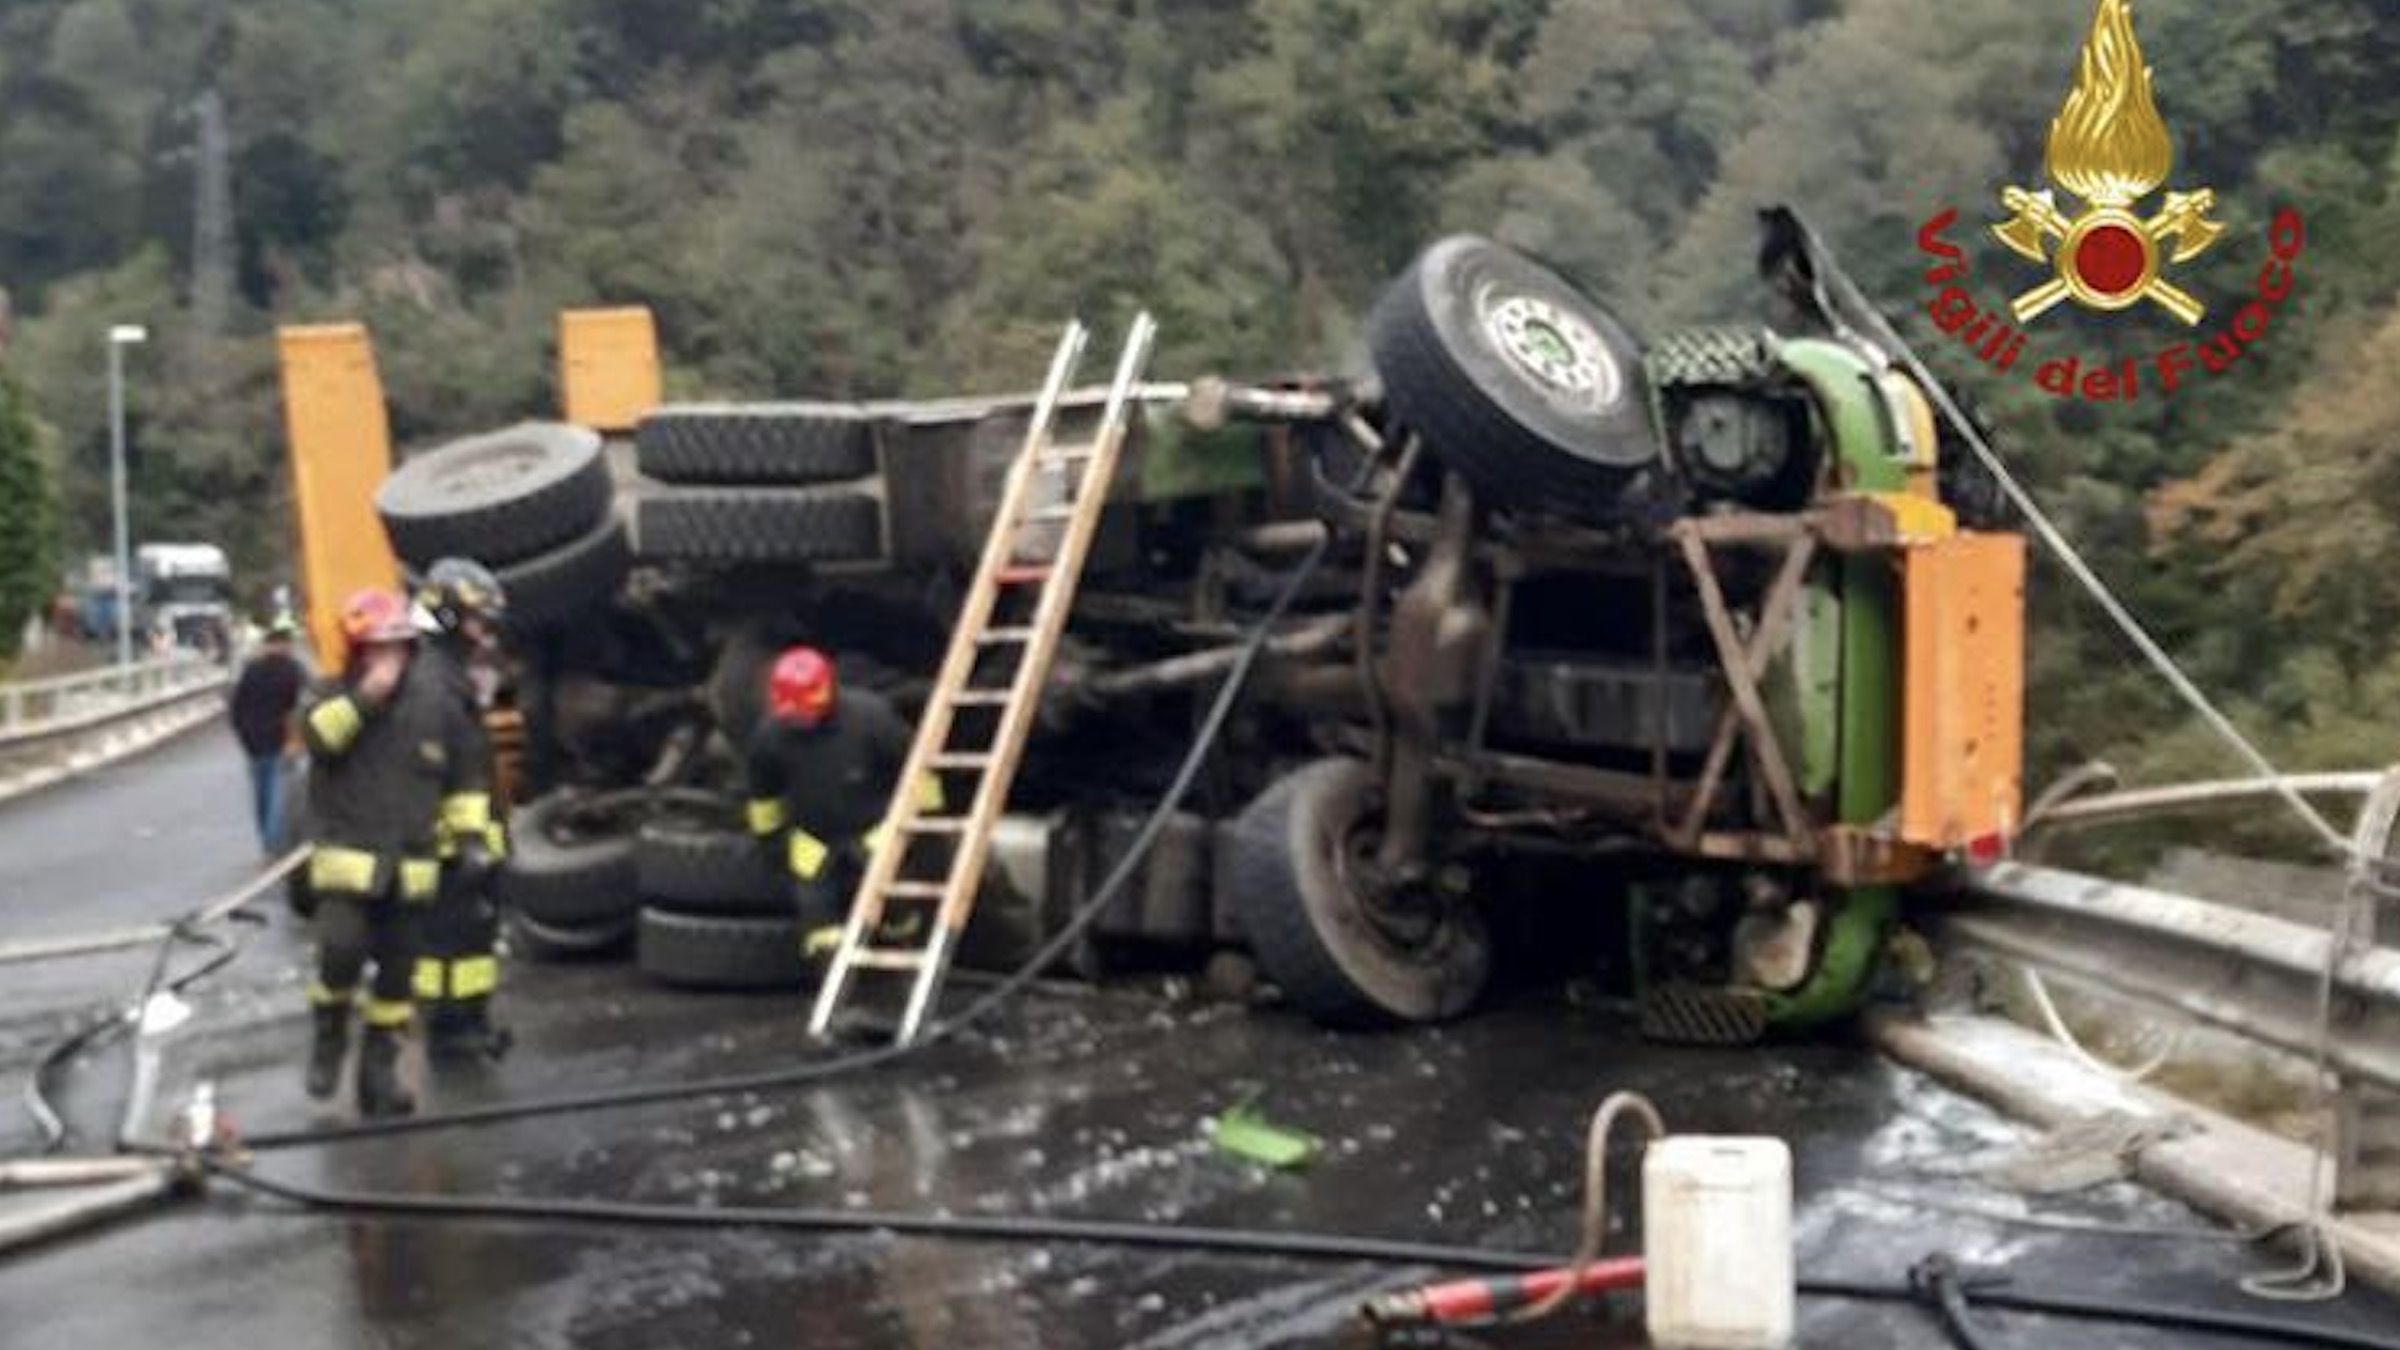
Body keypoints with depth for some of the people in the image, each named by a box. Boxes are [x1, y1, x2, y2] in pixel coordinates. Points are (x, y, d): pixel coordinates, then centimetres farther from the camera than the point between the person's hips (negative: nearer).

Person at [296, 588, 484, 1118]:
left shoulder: (436, 702, 5)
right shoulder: (330, 695, 2)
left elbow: (463, 777, 14)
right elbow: (315, 736, -21)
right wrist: (365, 697, -26)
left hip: (410, 866, 3)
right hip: (347, 860, -3)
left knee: (396, 973, 7)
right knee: (341, 950, -20)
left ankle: (380, 1069, 19)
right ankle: (329, 1034, 7)